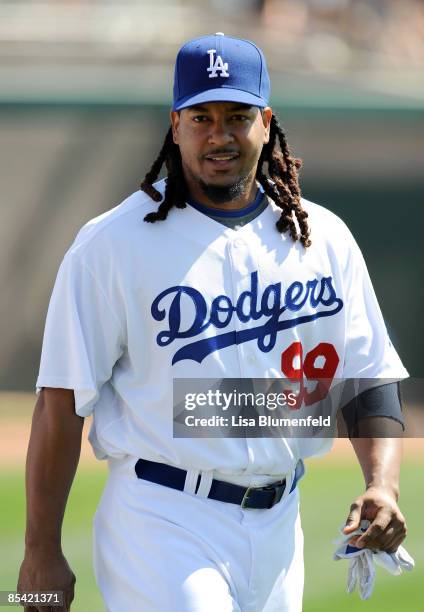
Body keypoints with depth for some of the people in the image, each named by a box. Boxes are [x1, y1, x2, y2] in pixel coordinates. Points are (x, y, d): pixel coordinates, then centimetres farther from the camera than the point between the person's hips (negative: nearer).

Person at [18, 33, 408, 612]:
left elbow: (373, 376, 10)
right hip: (162, 522, -5)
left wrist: (383, 485, -9)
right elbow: (62, 402, -6)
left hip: (276, 525, 5)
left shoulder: (324, 239, 7)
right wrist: (41, 553, -8)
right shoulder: (113, 244, -6)